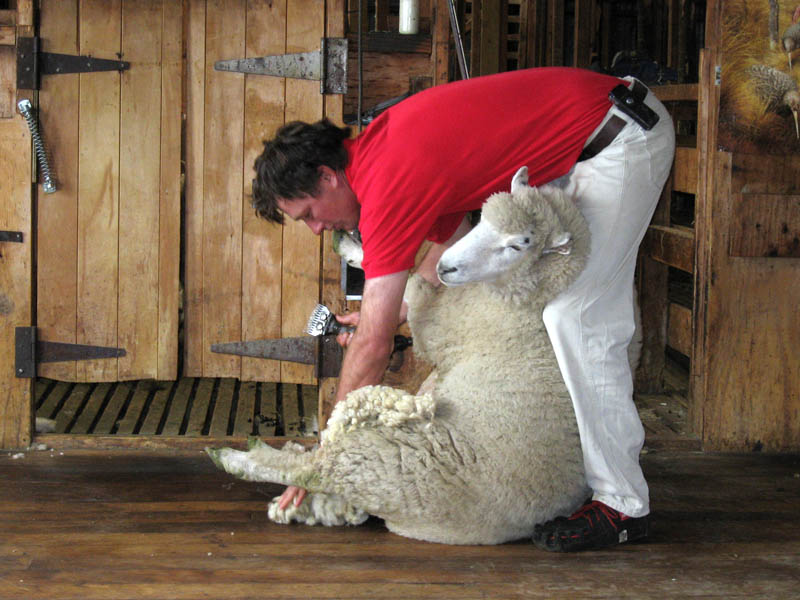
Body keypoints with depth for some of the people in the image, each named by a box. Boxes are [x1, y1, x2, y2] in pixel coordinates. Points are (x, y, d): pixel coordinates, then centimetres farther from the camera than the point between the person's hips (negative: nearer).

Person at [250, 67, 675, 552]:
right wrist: (394, 313, 19)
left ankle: (623, 503, -4)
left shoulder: (388, 184, -21)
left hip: (621, 140, -10)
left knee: (575, 316, -11)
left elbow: (373, 347, -18)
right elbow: (453, 242, 23)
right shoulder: (382, 143, 7)